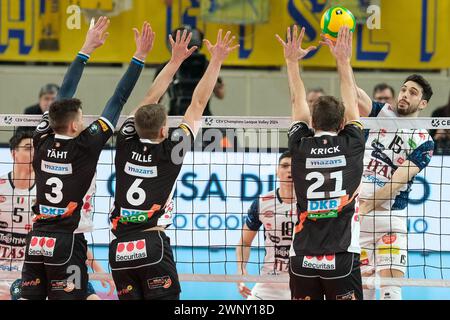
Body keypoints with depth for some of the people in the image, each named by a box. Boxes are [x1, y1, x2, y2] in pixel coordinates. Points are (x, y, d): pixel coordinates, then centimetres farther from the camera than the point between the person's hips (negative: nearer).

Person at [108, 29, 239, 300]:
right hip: (152, 246, -4)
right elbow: (198, 105, 4)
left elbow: (151, 99, 18)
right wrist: (216, 61, 10)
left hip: (120, 249, 5)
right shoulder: (169, 151, -1)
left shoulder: (126, 144, 7)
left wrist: (176, 59, 23)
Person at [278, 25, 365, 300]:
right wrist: (344, 61, 26)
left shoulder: (301, 147, 2)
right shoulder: (351, 146, 1)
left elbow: (299, 103, 18)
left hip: (303, 258, 2)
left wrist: (292, 61, 26)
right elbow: (352, 103, 16)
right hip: (342, 257, -2)